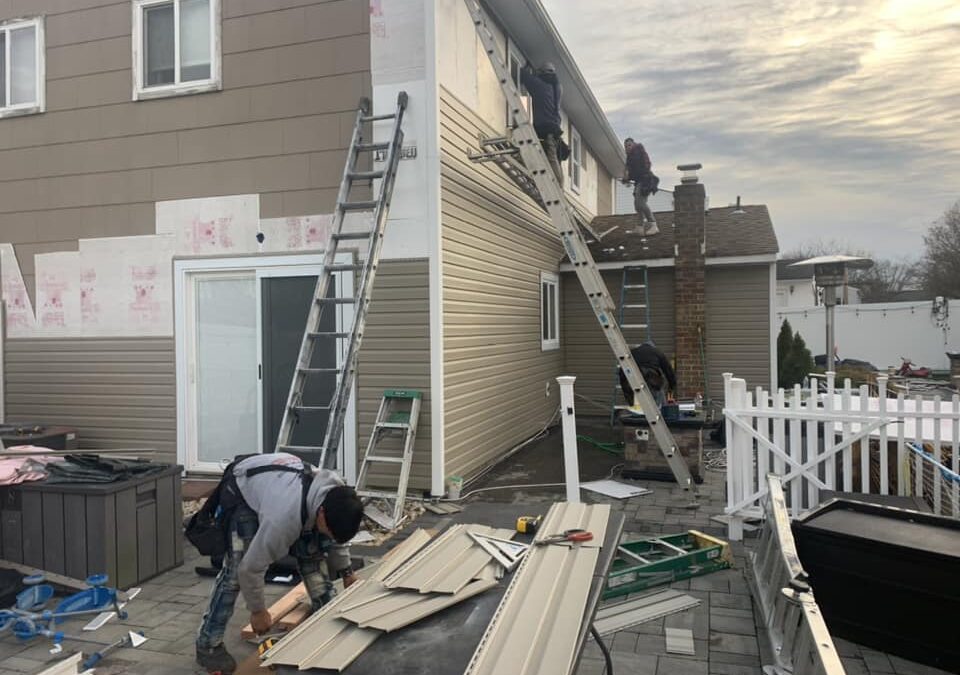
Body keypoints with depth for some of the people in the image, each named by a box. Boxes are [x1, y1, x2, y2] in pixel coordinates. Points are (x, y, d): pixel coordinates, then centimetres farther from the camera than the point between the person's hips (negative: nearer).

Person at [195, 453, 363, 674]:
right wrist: (258, 610, -15)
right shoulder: (285, 516, -44)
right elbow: (250, 567, -30)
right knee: (237, 566, -18)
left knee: (312, 553, 1)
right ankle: (208, 644, -4)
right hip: (240, 488, -6)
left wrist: (346, 571, 3)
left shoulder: (338, 495, -24)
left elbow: (336, 533, 1)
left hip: (277, 480, 6)